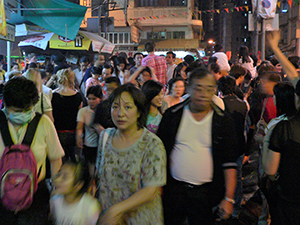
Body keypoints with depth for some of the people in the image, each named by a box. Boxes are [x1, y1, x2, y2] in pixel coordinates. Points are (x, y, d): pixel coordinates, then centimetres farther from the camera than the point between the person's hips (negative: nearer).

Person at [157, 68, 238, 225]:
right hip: (173, 190, 1)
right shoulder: (172, 115, 0)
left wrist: (229, 198, -7)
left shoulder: (223, 121, -2)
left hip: (205, 194, 0)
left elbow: (230, 162, -2)